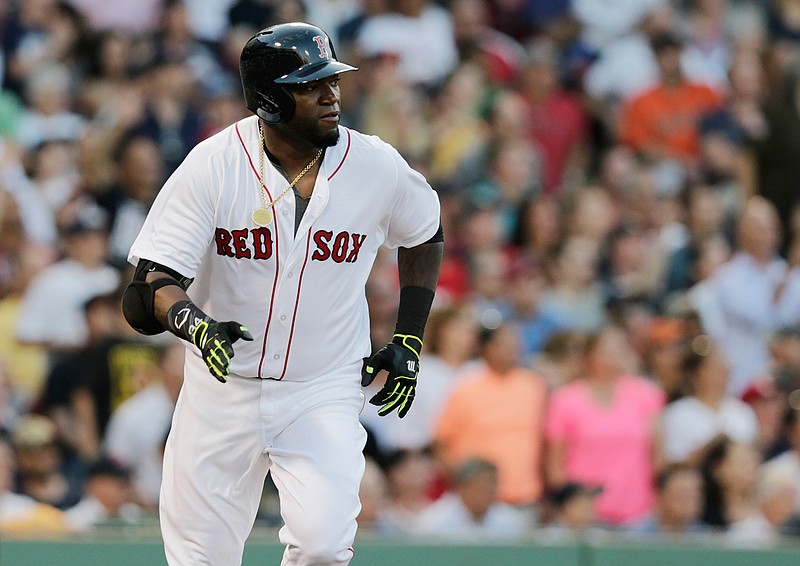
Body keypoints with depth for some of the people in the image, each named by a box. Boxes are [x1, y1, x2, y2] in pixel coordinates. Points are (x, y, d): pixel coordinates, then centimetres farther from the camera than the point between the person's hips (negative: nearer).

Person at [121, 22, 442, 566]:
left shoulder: (376, 166, -8)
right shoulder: (212, 166, -13)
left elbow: (425, 234, 14)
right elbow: (151, 285, -17)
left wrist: (409, 339, 8)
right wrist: (193, 322, -38)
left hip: (325, 393, 0)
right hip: (221, 392, 0)